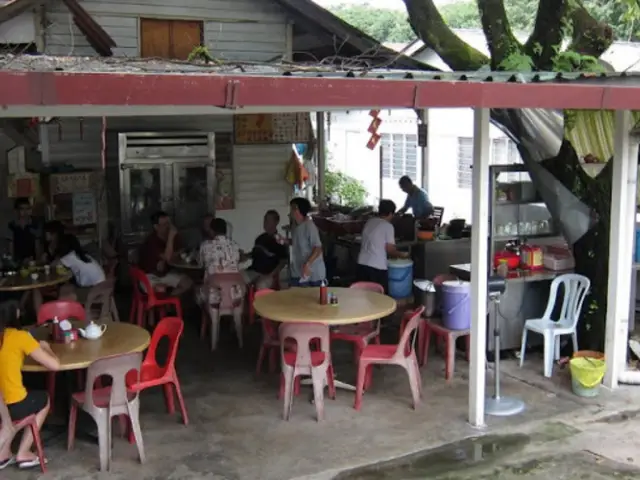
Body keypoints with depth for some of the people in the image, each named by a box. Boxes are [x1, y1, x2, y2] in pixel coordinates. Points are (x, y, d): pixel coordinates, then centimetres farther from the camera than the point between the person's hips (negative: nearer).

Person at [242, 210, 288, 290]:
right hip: (253, 271, 6)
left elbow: (283, 261, -6)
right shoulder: (260, 238, 15)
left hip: (268, 274, -6)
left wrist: (271, 275, -13)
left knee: (261, 286, -35)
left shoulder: (279, 241, -5)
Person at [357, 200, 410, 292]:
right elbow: (390, 250, -9)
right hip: (377, 267, -6)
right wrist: (402, 254, 11)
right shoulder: (388, 226, -7)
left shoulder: (369, 222, 13)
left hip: (362, 264, 7)